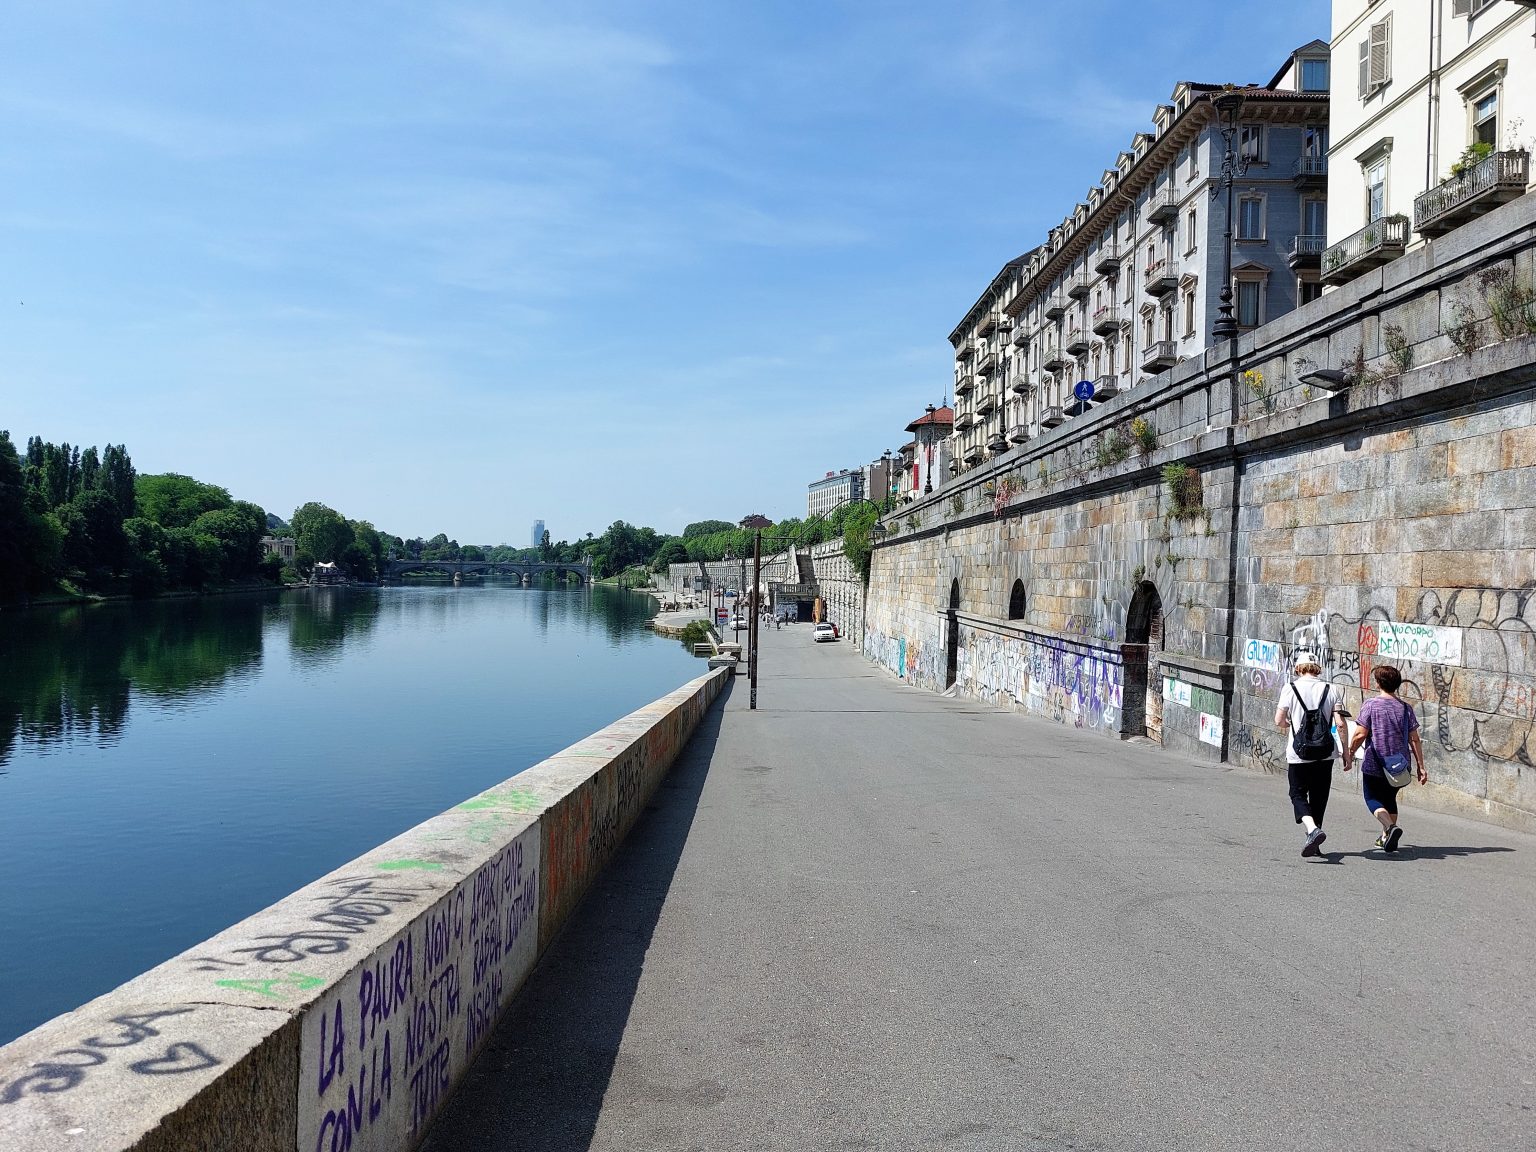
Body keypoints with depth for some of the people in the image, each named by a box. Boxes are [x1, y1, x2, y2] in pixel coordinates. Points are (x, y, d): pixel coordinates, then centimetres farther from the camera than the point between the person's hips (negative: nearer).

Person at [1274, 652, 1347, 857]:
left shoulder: (1290, 688, -5)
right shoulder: (1331, 690, 1)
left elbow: (1279, 721, -8)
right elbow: (1340, 725, -5)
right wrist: (1346, 750, 7)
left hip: (1298, 754, -3)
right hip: (1326, 754, 3)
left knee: (1298, 794, 6)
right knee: (1319, 796, 14)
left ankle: (1312, 829, -20)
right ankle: (1313, 840, 19)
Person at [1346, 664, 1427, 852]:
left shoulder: (1370, 705, -10)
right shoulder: (1405, 708, 2)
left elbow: (1360, 734, -13)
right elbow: (1414, 740, 0)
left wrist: (1350, 754, 0)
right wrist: (1421, 766, 5)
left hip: (1374, 765, -4)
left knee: (1373, 799, 8)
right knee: (1389, 799, 22)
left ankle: (1390, 827, -18)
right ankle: (1386, 837, 23)